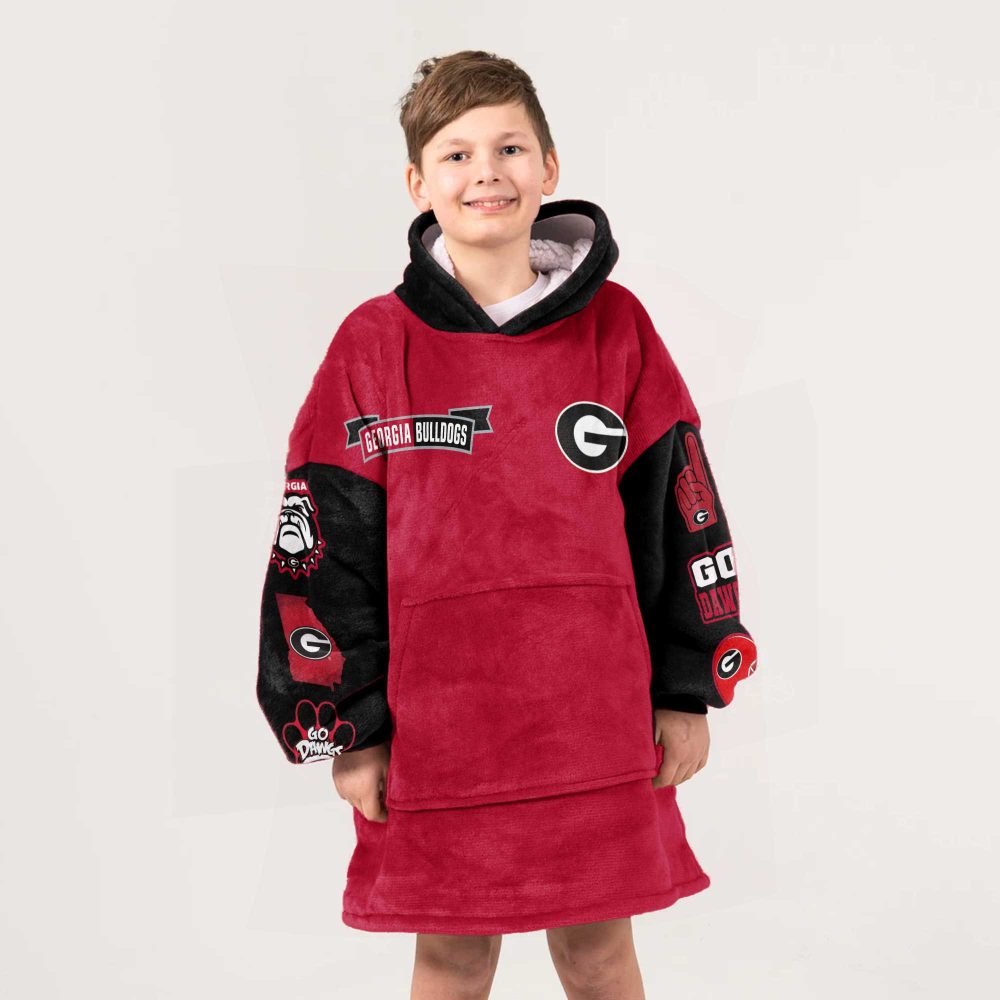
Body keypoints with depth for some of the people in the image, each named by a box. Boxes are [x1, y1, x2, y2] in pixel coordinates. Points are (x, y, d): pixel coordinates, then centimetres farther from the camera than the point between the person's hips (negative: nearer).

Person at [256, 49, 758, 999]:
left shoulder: (616, 326, 2)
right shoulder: (376, 344, -2)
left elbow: (681, 513, 6)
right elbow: (321, 548, -1)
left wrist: (687, 691, 5)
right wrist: (346, 730, -2)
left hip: (598, 724, 1)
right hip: (437, 724, -1)